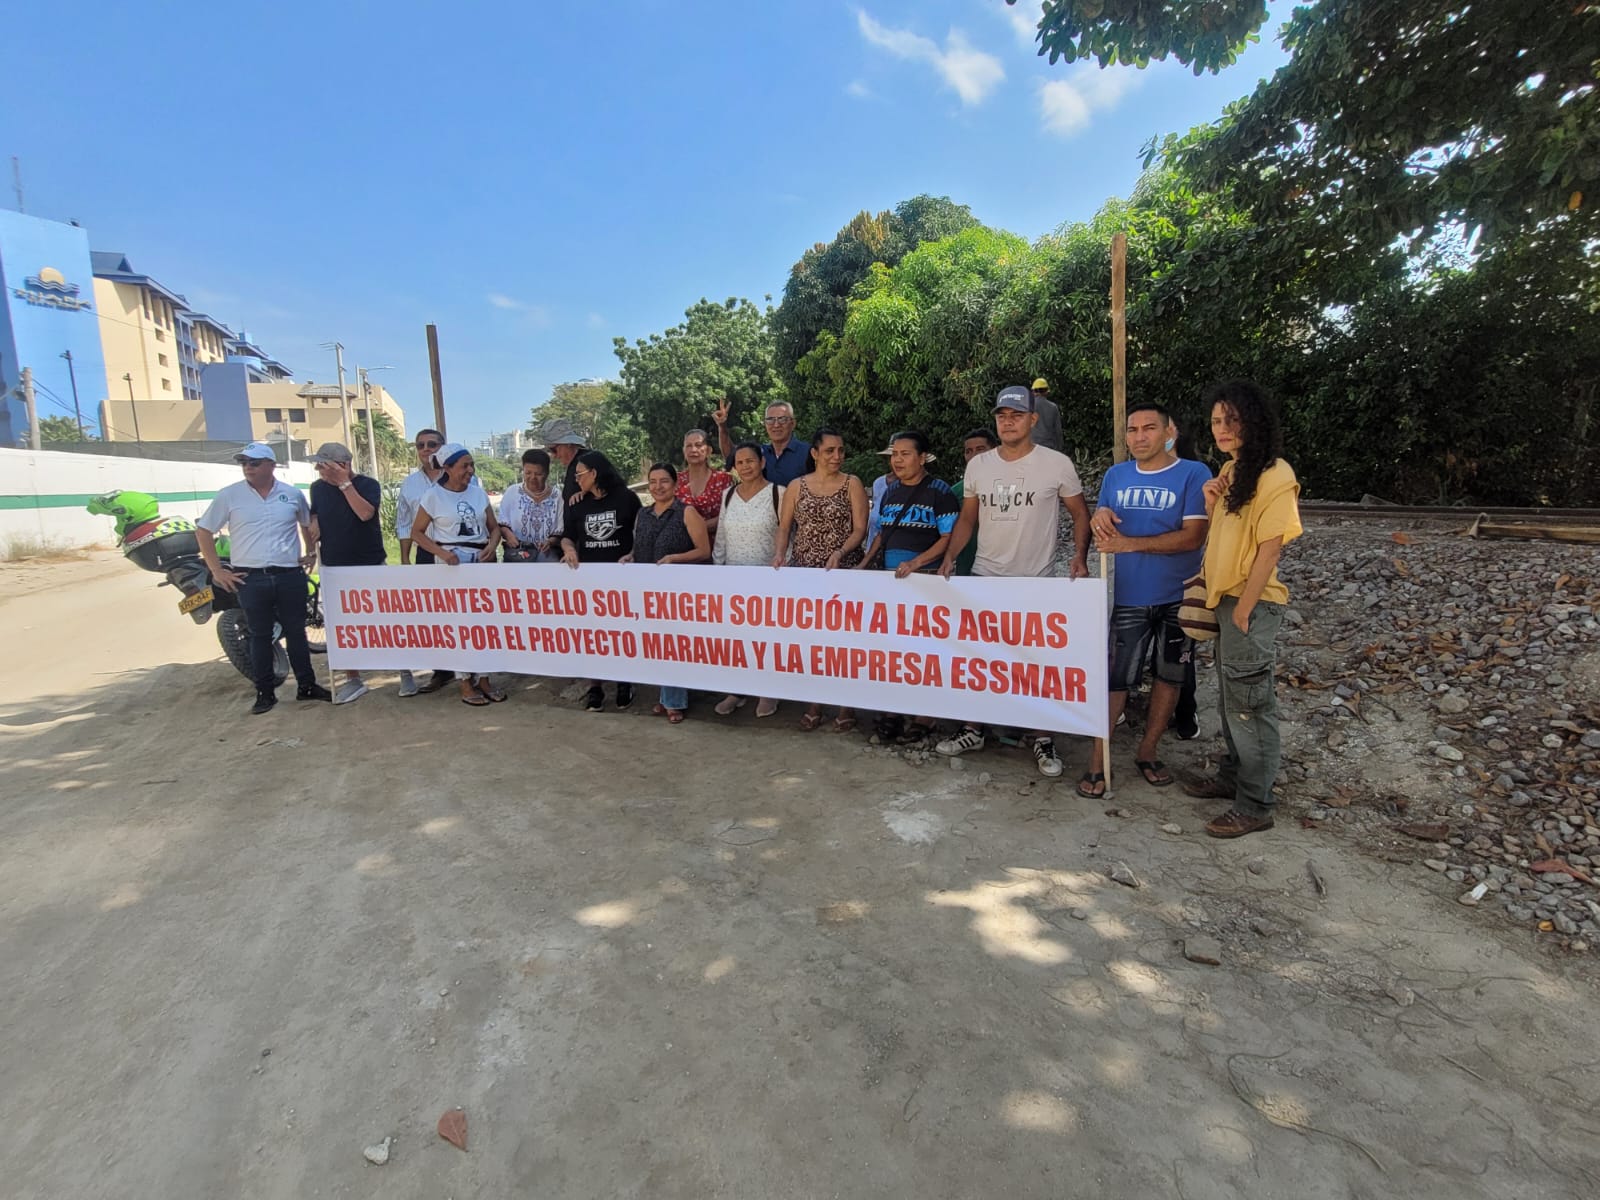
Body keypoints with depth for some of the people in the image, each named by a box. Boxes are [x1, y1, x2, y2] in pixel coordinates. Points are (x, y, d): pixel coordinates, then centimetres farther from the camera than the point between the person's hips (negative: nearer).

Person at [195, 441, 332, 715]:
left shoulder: (293, 494, 4)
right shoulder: (228, 496, -1)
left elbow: (308, 523, 21)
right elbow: (203, 530, 5)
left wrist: (311, 553, 12)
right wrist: (217, 571, 0)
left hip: (291, 577, 1)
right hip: (251, 579, -1)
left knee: (296, 632, 9)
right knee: (260, 636, 7)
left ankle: (307, 686, 18)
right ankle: (265, 692, 16)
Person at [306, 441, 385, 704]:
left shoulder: (367, 484, -9)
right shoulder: (318, 488, 5)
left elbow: (365, 513, -25)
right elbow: (314, 513, 18)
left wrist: (345, 483, -23)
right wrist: (314, 523, -5)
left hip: (370, 565, -4)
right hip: (333, 567, 5)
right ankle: (353, 679, 16)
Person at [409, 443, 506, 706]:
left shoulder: (478, 492, 7)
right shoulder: (434, 496, -3)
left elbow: (494, 527, 10)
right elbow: (416, 532, 0)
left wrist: (492, 546, -10)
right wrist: (442, 552, -14)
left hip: (482, 561, 4)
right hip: (452, 563, -4)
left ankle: (483, 677, 17)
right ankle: (466, 683, 8)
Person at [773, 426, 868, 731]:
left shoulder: (852, 484, 3)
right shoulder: (797, 486, 10)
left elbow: (860, 528, -4)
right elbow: (784, 526, 10)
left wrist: (840, 552, -20)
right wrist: (780, 554, -7)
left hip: (843, 570, -2)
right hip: (804, 570, 2)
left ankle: (847, 705, 11)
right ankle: (815, 702, 16)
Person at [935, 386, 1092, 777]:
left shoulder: (1057, 464, -5)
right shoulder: (978, 465, 5)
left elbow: (1080, 514, 1)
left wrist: (1079, 556, -15)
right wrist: (949, 556, -3)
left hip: (1037, 582, -3)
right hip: (983, 577, 4)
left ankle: (1043, 741, 20)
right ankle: (973, 731, 27)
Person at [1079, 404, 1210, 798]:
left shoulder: (1194, 474, -8)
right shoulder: (1115, 476, 5)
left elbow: (1193, 536, -17)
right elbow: (1102, 531, 12)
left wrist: (1130, 543, -22)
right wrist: (1099, 520, -12)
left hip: (1179, 596, -1)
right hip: (1129, 597, 2)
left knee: (1168, 676, 11)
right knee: (1115, 678, 1)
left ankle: (1147, 752, 28)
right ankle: (1097, 761, 10)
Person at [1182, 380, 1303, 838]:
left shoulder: (1275, 476, -17)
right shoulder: (1230, 469, 10)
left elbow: (1268, 549, -19)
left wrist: (1243, 610, -17)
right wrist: (1211, 502, -2)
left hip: (1252, 603, -9)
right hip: (1225, 597, 9)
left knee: (1250, 703, 0)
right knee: (1230, 697, 19)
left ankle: (1255, 806, 13)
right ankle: (1232, 777, 35)